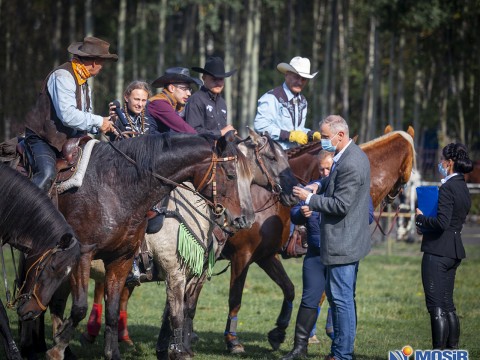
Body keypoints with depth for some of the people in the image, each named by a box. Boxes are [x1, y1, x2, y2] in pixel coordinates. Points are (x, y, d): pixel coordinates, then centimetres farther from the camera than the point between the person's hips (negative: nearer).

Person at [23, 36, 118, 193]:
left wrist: (103, 127, -1)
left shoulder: (84, 83, 16)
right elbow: (67, 114, -27)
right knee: (47, 174, -32)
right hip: (41, 138, -10)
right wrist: (98, 121, -19)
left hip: (66, 140, 10)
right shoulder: (63, 76, -16)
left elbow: (85, 117, 19)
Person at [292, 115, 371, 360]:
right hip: (350, 239, 11)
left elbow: (340, 205, -25)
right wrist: (318, 187, 6)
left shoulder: (350, 165, -24)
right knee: (338, 296, 18)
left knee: (342, 299, -4)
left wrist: (309, 199, -16)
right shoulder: (354, 155, 9)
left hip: (342, 244, -11)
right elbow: (336, 182, 24)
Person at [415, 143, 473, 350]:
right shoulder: (463, 188, 13)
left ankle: (439, 352, -6)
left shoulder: (447, 188, -16)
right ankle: (452, 350, 19)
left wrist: (421, 218, -8)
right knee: (447, 304, 15)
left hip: (438, 251, -10)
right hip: (454, 251, 10)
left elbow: (442, 222, -24)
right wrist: (426, 223, 14)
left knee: (436, 306, -6)